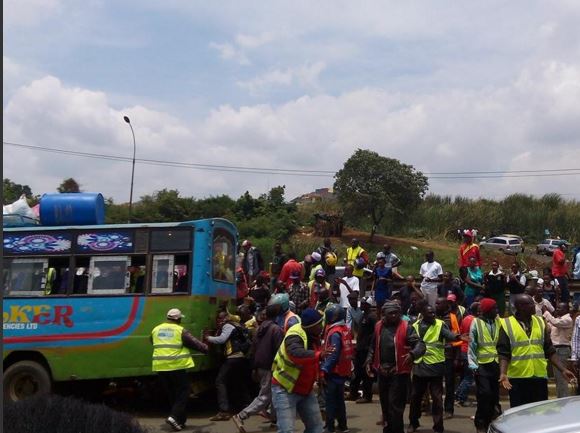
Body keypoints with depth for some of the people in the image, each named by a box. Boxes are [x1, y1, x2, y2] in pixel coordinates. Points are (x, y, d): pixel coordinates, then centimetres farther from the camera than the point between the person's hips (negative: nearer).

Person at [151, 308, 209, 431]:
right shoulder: (180, 331, -5)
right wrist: (207, 349, 12)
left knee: (172, 393, 16)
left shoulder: (156, 330, 12)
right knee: (182, 392, 4)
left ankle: (180, 421, 21)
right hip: (177, 366, -6)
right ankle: (174, 416, -12)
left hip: (160, 367, 6)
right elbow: (194, 343, -1)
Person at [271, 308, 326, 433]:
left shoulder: (313, 336, 1)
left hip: (305, 390, 8)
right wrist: (319, 355, -61)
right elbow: (296, 354, -49)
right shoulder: (295, 336, -25)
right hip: (285, 389, -8)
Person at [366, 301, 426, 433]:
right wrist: (369, 361, 9)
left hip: (399, 373, -6)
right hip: (382, 372, 6)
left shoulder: (406, 328, -11)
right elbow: (373, 346, 18)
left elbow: (420, 344, -20)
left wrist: (412, 354, -39)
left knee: (395, 405, -9)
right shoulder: (378, 326, 5)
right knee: (385, 404, 17)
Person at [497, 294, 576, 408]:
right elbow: (503, 354, -8)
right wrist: (503, 373, -22)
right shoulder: (507, 325, -5)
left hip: (540, 377, 4)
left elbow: (550, 351, 11)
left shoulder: (540, 322, 9)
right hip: (517, 378, -4)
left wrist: (563, 370, 2)